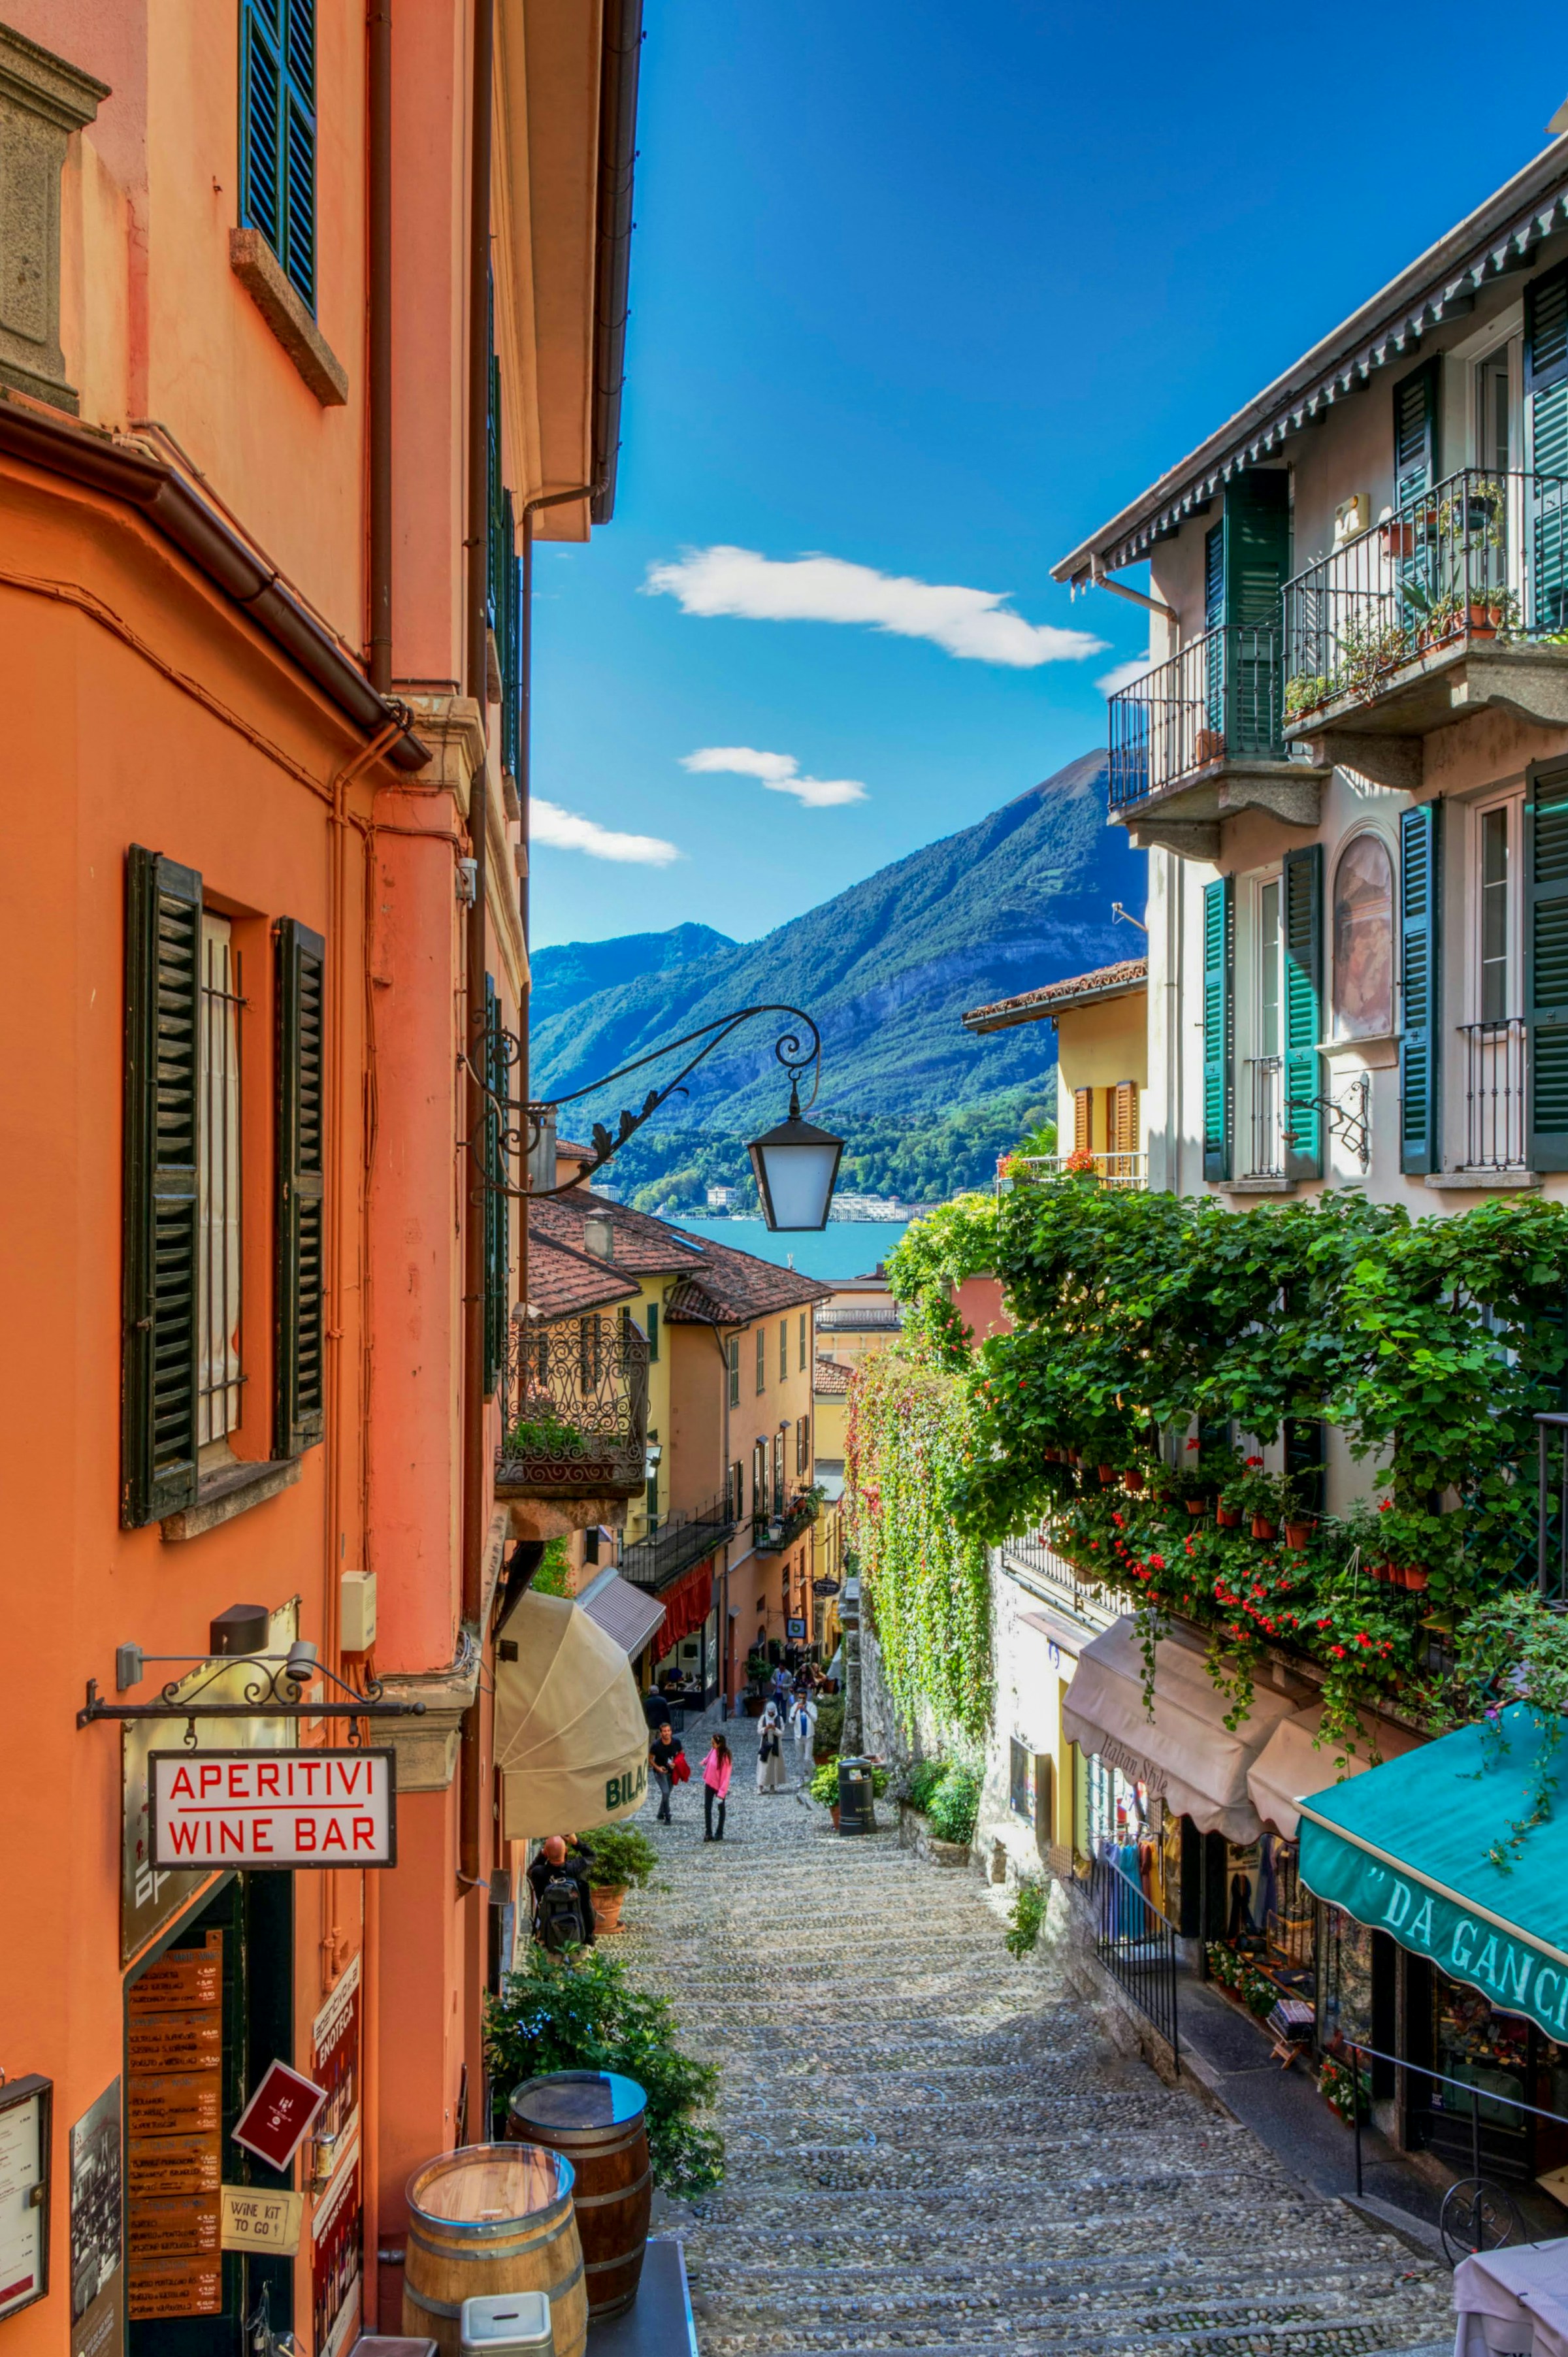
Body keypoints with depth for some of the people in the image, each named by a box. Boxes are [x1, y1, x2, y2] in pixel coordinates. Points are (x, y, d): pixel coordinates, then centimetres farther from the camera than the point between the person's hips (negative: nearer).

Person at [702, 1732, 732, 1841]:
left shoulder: (725, 1757, -26)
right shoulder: (713, 1750, -8)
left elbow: (726, 1776, -25)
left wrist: (722, 1792, -29)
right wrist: (705, 1762, 38)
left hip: (719, 1786, -6)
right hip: (709, 1783, 6)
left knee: (721, 1809, 12)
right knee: (707, 1808, 3)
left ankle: (719, 1833, 21)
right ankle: (708, 1833, 8)